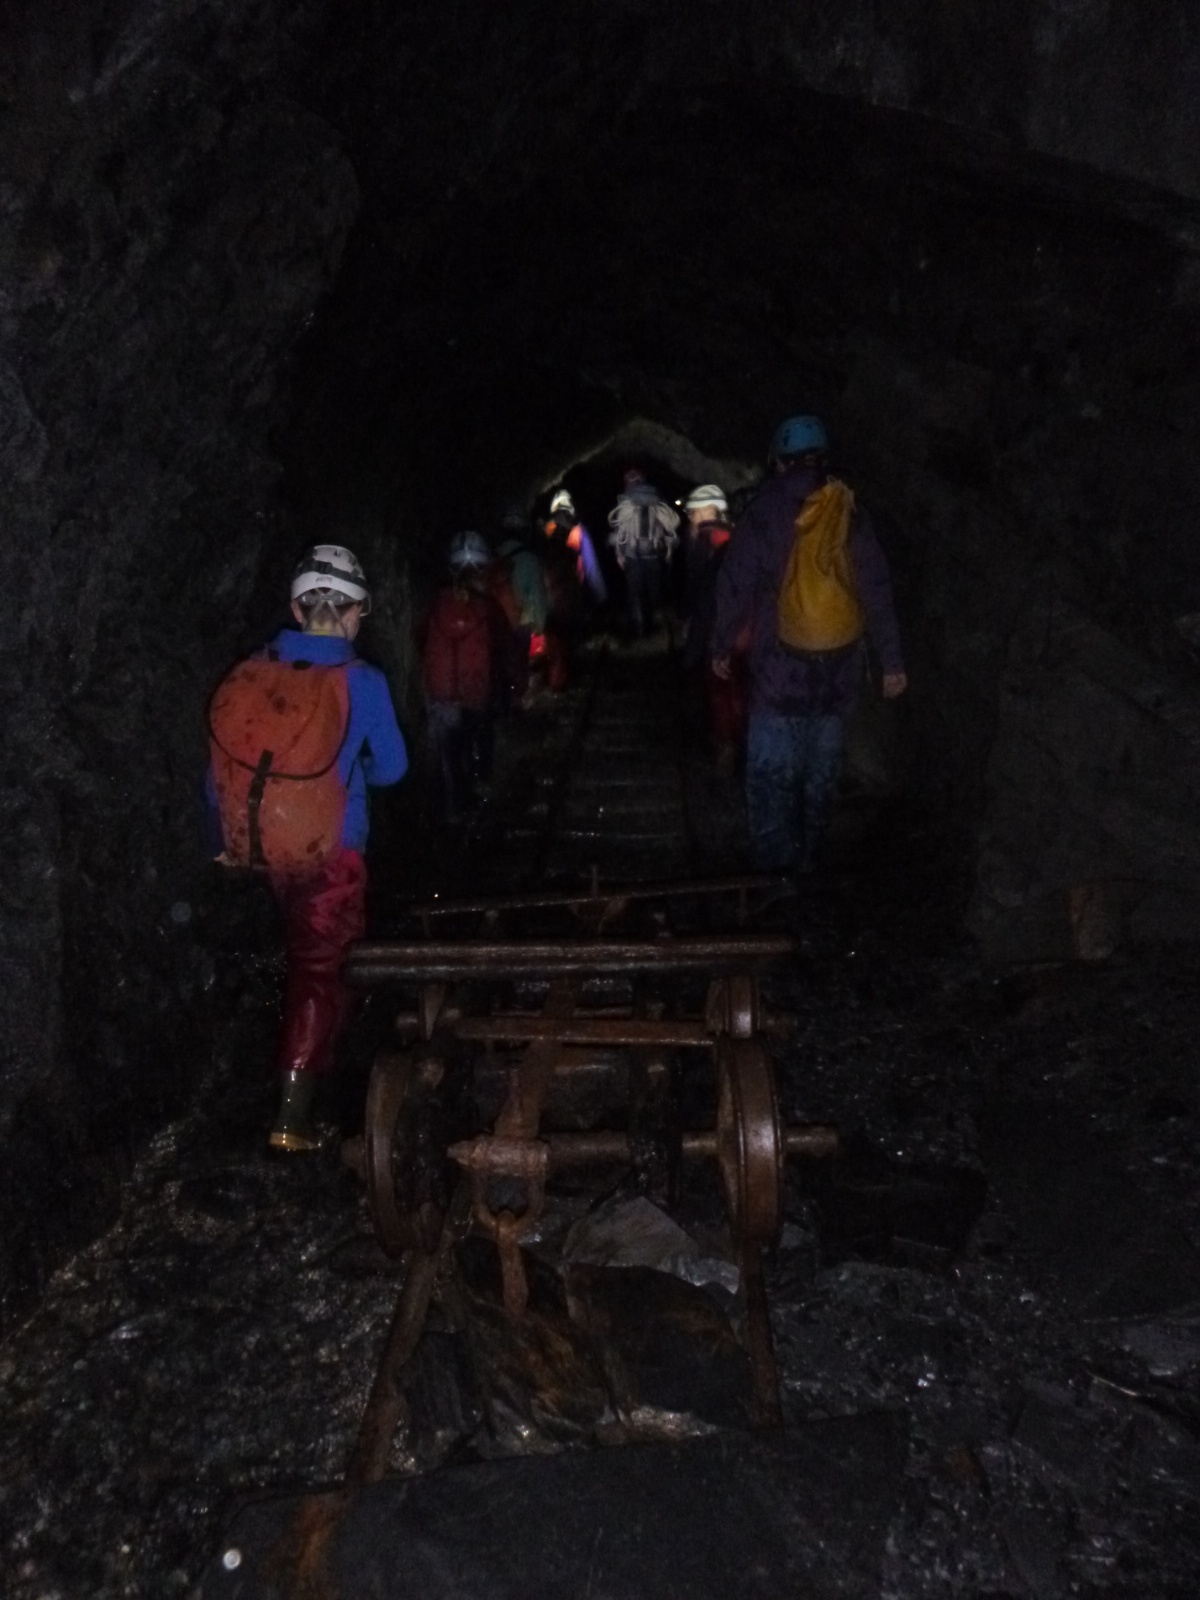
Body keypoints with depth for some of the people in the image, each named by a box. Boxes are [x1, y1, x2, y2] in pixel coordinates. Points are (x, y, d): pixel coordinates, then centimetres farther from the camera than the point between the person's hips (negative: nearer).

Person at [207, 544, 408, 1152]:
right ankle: (291, 1116, 9)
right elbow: (390, 768, -4)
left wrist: (226, 843, 16)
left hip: (255, 849, 5)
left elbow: (219, 770, 2)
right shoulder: (361, 682, -16)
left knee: (303, 953, 27)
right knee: (320, 971, 8)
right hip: (327, 854, -4)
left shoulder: (245, 676, -6)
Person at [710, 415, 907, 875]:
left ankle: (775, 867, 3)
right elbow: (877, 590, 1)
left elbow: (736, 587, -5)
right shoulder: (849, 512, 2)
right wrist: (891, 660, 4)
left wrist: (721, 647, 8)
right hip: (840, 666, 4)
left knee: (772, 775, 3)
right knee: (821, 771, 15)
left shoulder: (765, 512, -5)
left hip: (782, 666, -4)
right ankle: (806, 859, 25)